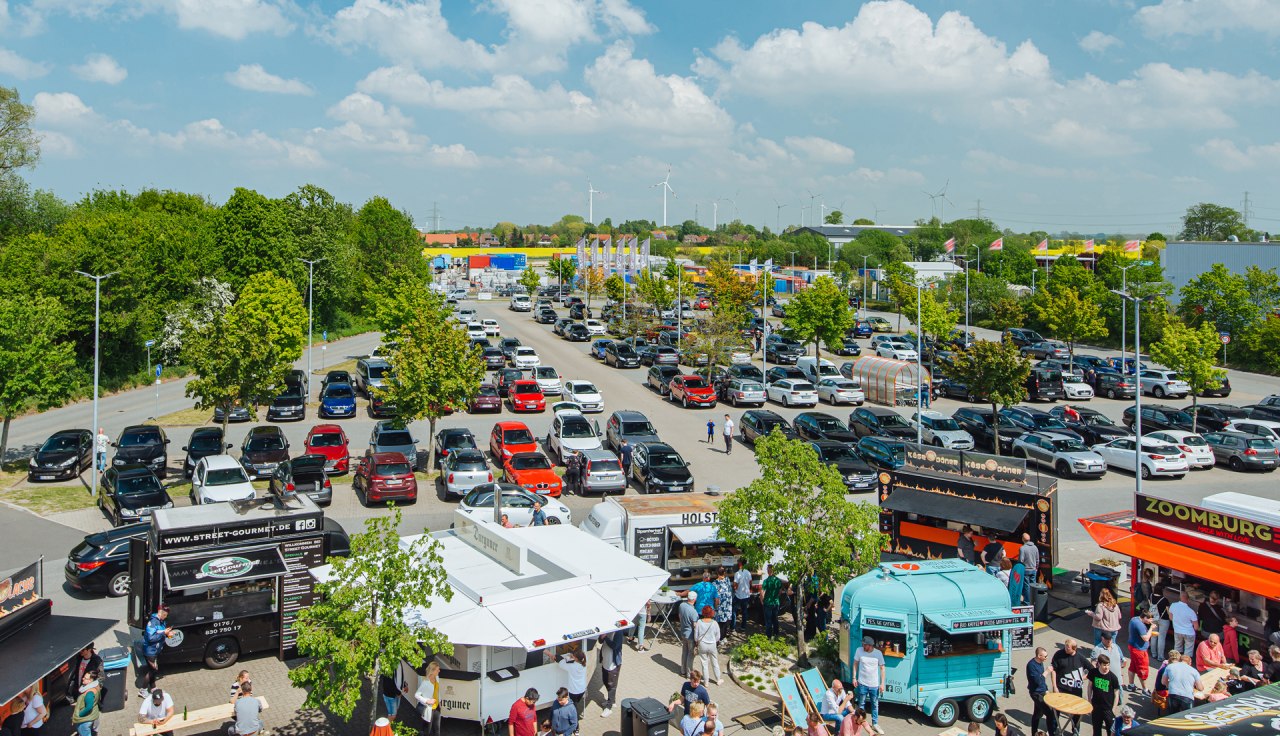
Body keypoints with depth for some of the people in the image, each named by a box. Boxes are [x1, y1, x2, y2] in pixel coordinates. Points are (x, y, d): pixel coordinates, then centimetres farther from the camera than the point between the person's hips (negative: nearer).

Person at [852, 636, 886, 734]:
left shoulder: (878, 653, -10)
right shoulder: (859, 651, -9)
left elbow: (882, 668, -2)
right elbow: (855, 664, 3)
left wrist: (882, 683, -3)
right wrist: (854, 678, 0)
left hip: (874, 684, 0)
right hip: (862, 683, 0)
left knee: (875, 705, 11)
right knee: (861, 704, 12)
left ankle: (875, 724, 24)